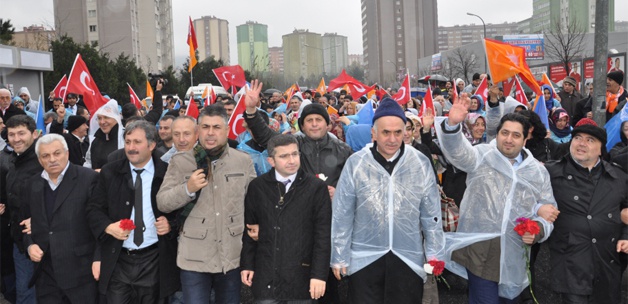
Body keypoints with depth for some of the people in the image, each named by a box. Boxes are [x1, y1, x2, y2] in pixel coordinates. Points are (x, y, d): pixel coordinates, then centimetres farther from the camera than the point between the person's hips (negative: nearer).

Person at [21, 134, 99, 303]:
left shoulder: (88, 178, -7)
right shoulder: (32, 184, 11)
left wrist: (99, 258, -13)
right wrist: (29, 244, 2)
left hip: (80, 270, -5)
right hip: (45, 272, 5)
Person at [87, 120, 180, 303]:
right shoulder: (109, 172, 3)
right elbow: (94, 209, 5)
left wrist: (171, 224, -13)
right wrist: (108, 226, -13)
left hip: (154, 262, -1)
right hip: (117, 261, 1)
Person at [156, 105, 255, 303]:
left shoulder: (243, 161, 3)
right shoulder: (180, 161, -2)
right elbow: (162, 202, -4)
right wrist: (187, 189, -20)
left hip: (233, 257, 2)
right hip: (195, 259, -2)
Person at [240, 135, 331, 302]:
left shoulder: (317, 187, -4)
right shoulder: (257, 186, 3)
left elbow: (323, 234, -6)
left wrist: (319, 274, -9)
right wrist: (247, 264, 7)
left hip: (301, 275, -1)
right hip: (266, 276, 2)